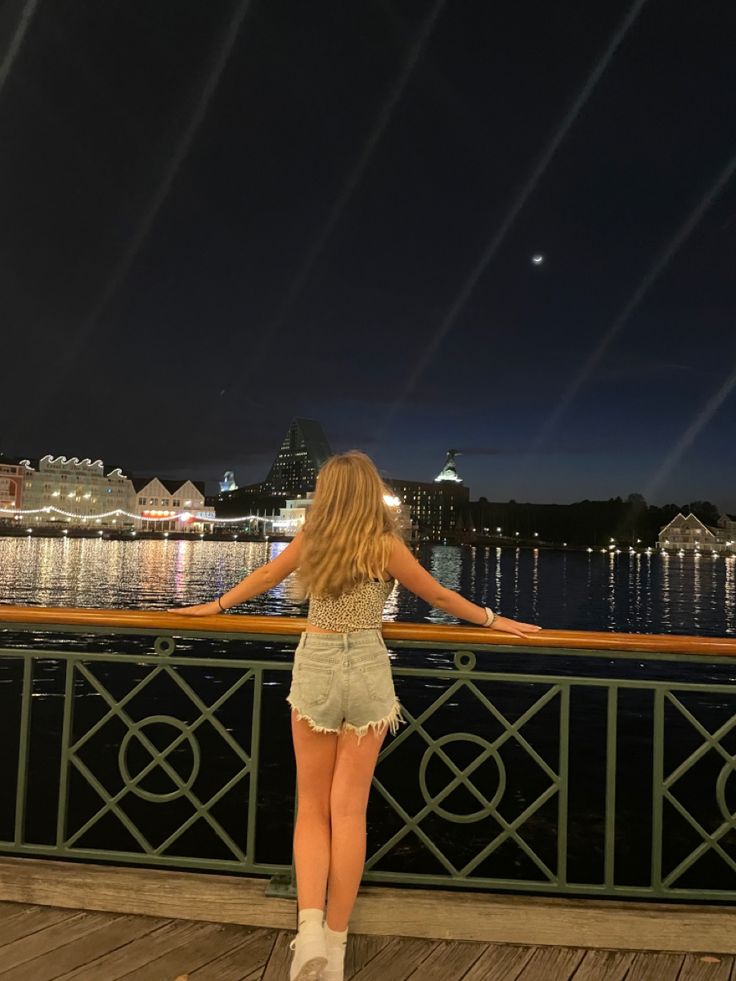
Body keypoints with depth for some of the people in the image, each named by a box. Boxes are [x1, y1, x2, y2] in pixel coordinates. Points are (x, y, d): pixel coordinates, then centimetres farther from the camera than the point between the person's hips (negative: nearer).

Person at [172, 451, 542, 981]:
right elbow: (439, 597, 3)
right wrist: (493, 620, 19)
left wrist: (216, 606, 35)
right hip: (367, 672, -1)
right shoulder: (384, 544, -6)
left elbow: (265, 575, 18)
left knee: (312, 808, 13)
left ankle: (310, 929, -2)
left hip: (315, 669, 2)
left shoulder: (310, 537, 3)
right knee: (349, 810, 6)